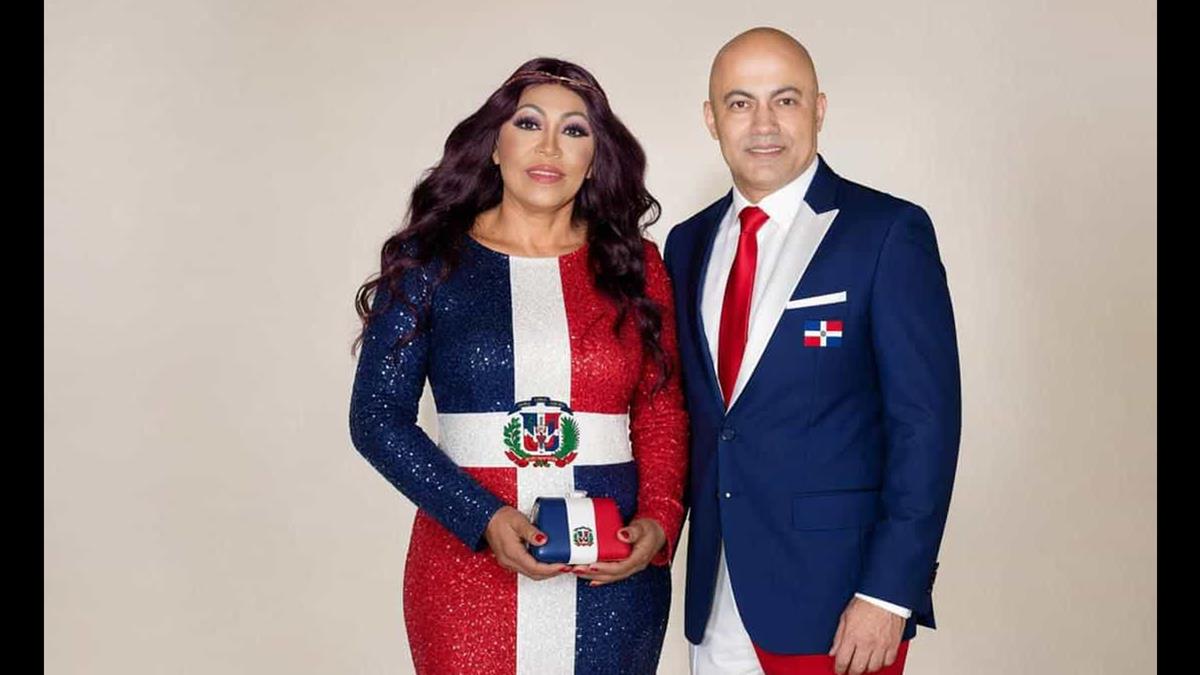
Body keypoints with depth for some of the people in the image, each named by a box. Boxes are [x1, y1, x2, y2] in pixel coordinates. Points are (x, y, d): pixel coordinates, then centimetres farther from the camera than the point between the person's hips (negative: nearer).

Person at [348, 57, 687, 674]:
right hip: (469, 563, -1)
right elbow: (377, 416, -2)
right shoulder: (429, 260, 0)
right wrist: (482, 518, -13)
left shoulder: (634, 265, 5)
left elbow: (663, 414, 6)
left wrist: (660, 520, -10)